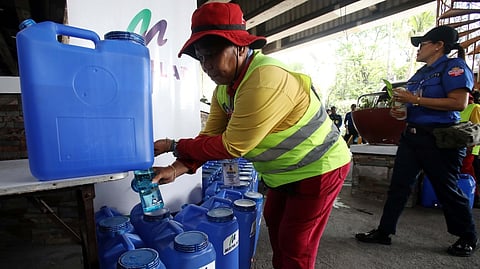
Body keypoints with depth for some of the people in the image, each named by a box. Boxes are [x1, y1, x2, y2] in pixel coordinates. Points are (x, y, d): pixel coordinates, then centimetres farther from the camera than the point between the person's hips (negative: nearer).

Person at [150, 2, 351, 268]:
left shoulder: (265, 82, -33)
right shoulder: (223, 89, -3)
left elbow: (230, 146, -29)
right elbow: (210, 137, -5)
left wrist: (173, 145, -19)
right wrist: (176, 168, -19)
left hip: (318, 169, -8)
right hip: (284, 173, 9)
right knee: (274, 223, 24)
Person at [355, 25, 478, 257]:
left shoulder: (454, 66, -6)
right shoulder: (421, 73, 17)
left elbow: (459, 103, -19)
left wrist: (415, 99, -19)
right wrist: (401, 109, 4)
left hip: (439, 138, -7)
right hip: (412, 135, 8)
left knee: (447, 189, 7)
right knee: (399, 185, 4)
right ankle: (384, 231, 12)